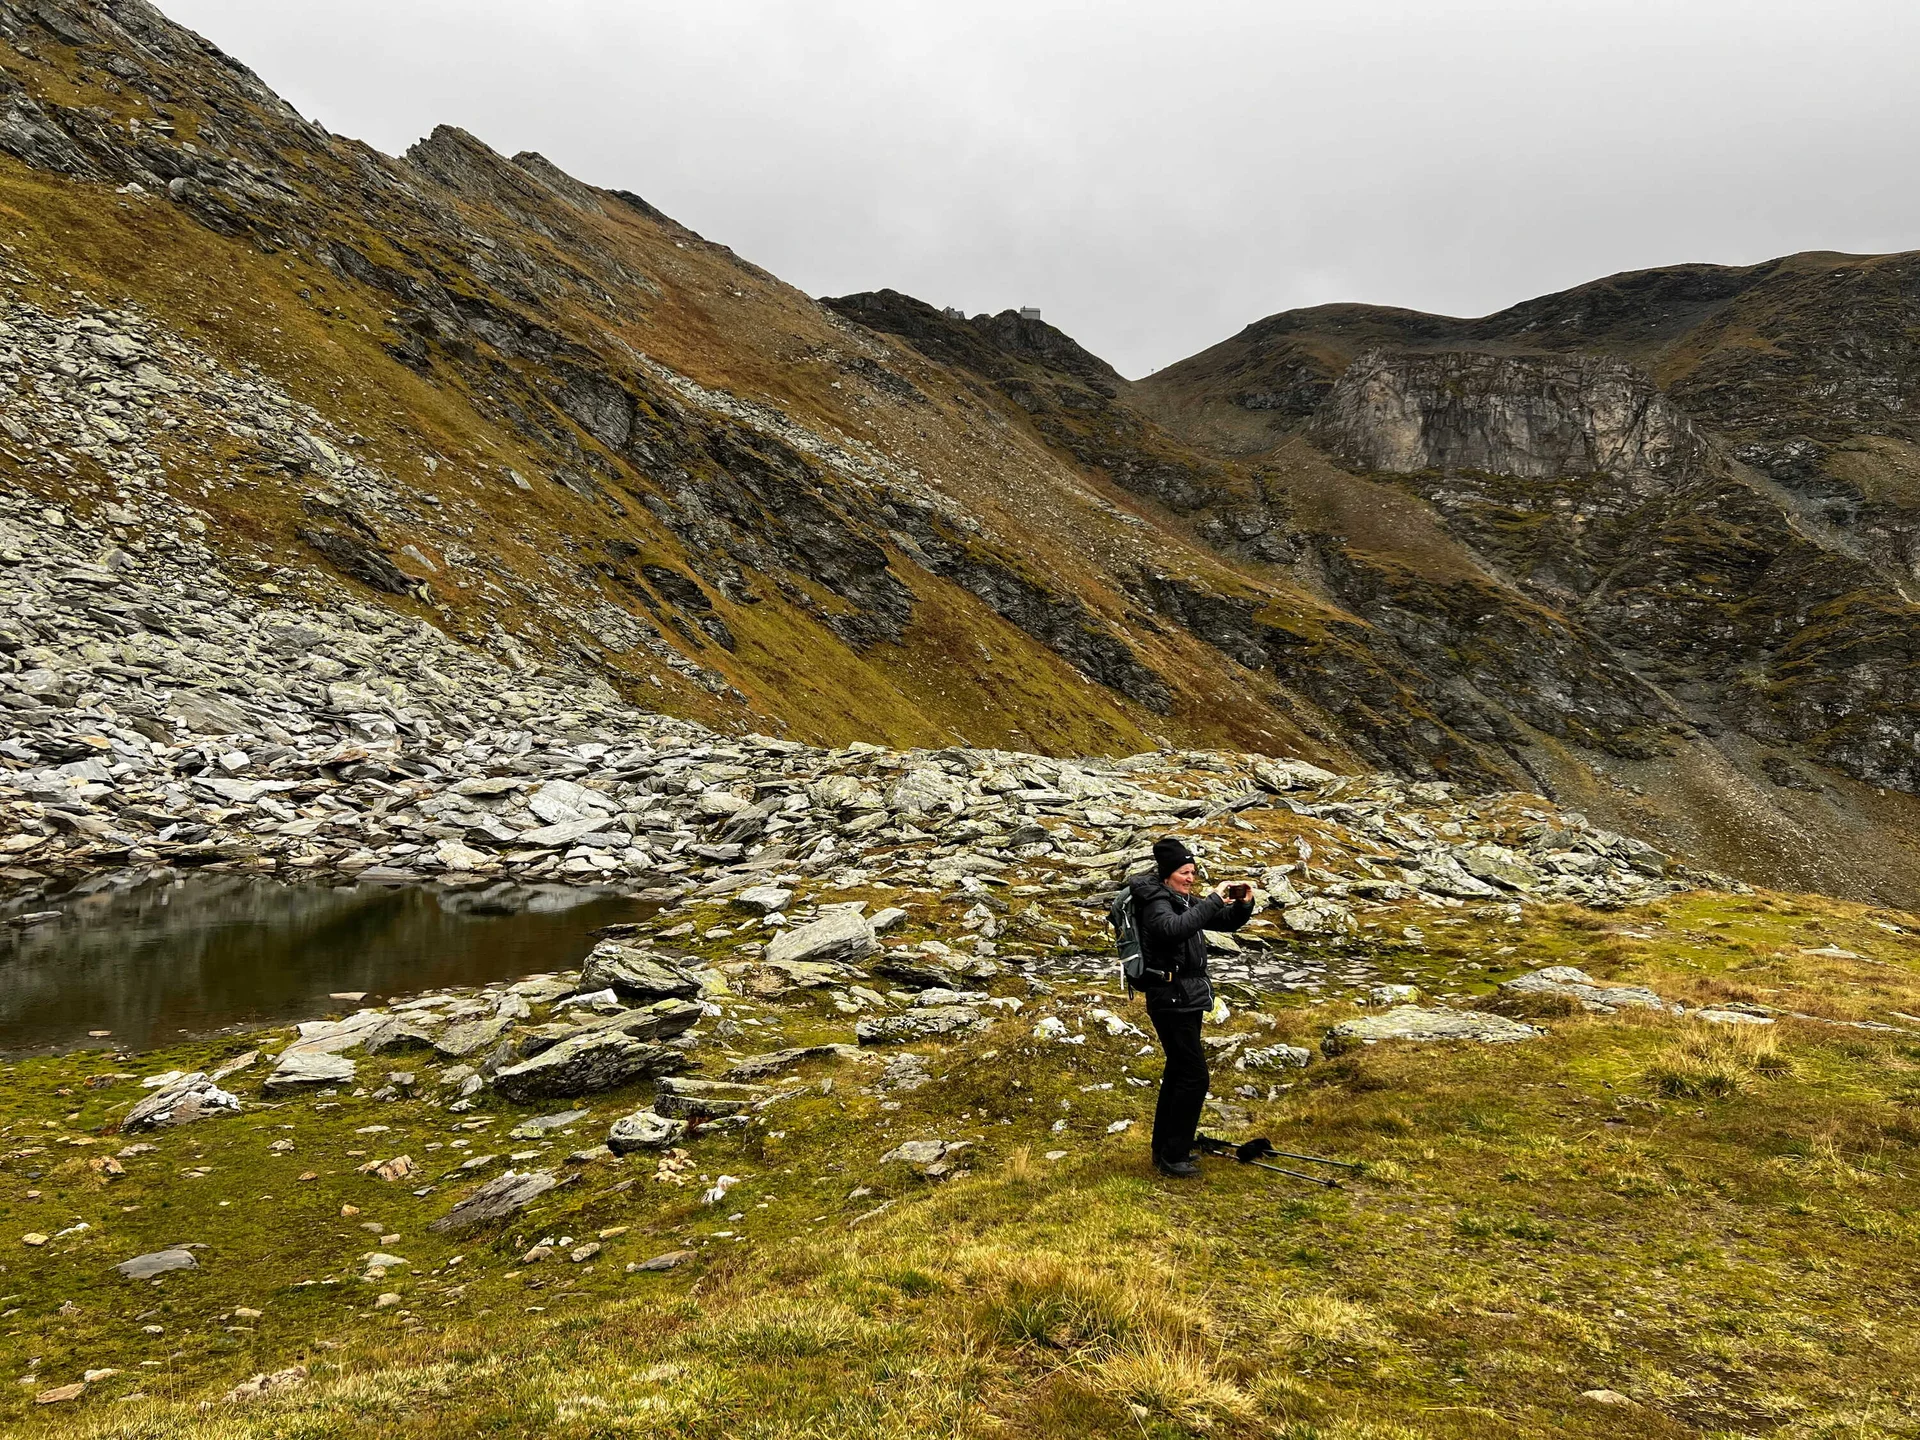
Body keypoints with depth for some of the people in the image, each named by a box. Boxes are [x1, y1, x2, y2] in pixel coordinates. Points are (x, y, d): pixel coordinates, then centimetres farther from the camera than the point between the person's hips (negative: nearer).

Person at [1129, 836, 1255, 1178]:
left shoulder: (1185, 902, 12)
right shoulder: (1157, 903, -14)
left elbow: (1228, 922, 16)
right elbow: (1174, 928, -37)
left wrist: (1243, 904, -5)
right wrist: (1215, 900, -34)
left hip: (1187, 1000, 10)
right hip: (1171, 999, -10)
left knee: (1178, 1074, 16)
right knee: (1194, 1076, -10)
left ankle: (1164, 1149, 27)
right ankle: (1173, 1156, -2)